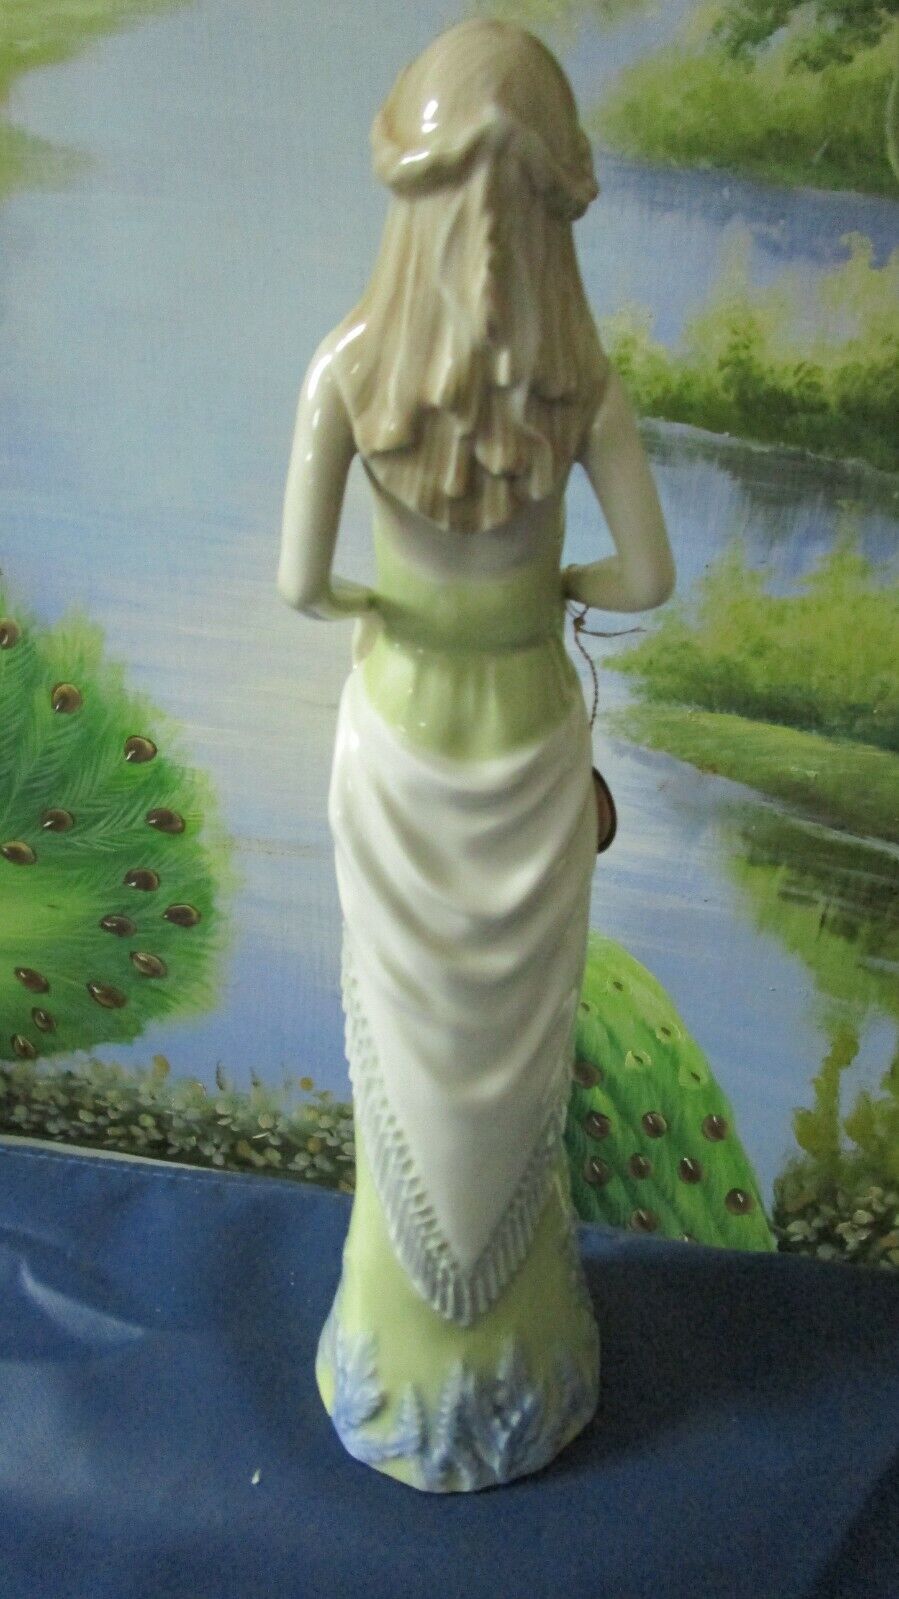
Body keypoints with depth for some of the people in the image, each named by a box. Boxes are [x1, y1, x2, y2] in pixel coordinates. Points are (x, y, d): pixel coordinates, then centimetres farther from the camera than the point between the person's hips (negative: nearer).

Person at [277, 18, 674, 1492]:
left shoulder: (345, 368, -19)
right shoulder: (586, 380, -17)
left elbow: (300, 585, -16)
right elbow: (649, 578, -12)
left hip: (401, 739, 0)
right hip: (534, 741, 1)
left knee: (412, 1044, 20)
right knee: (521, 1045, 21)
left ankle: (417, 1337, 40)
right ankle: (515, 1330, 42)